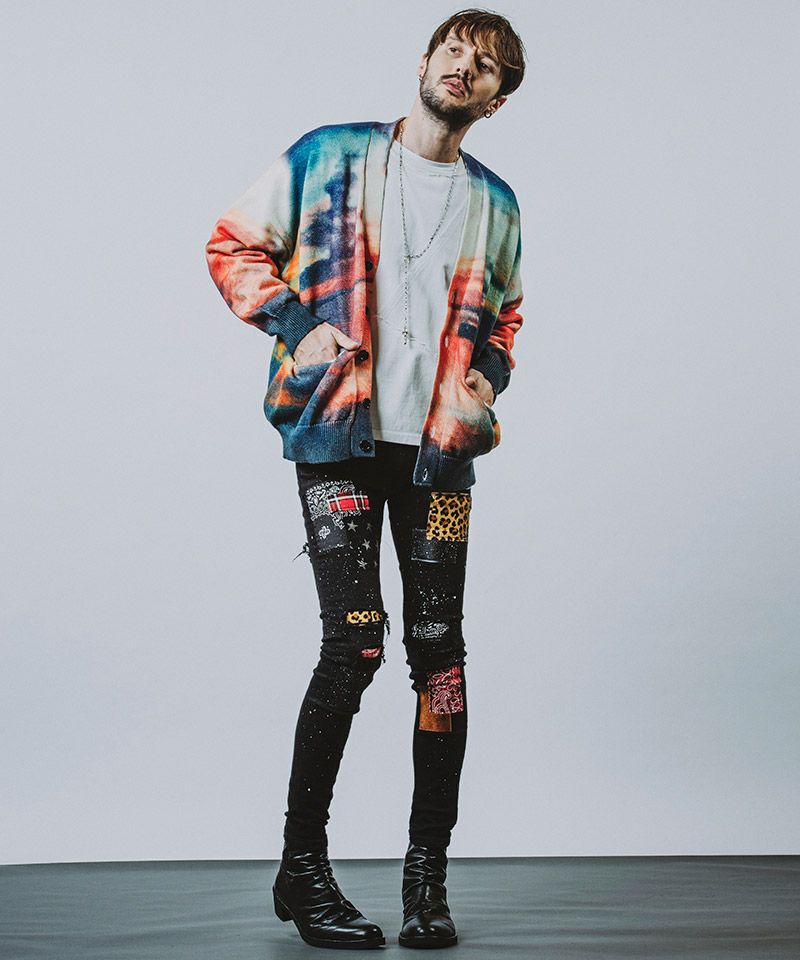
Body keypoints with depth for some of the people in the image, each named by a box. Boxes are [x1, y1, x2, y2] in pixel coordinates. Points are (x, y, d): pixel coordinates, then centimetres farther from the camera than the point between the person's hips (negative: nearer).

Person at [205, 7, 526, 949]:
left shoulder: (495, 204, 16)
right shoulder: (327, 157, 6)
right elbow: (233, 246, 9)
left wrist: (489, 375, 9)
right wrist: (295, 324, -5)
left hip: (439, 448, 4)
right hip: (337, 434, -3)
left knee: (439, 647, -1)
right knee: (354, 641, -11)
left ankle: (427, 871, 11)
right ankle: (302, 866, 4)